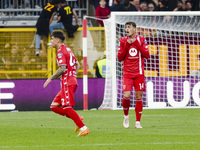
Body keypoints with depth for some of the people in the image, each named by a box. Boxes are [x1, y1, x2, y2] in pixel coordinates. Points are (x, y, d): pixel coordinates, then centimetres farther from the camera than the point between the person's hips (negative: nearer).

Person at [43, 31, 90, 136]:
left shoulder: (61, 51, -11)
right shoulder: (67, 50, 19)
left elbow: (62, 69, -20)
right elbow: (77, 65, 24)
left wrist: (51, 78, -11)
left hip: (67, 83, -10)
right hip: (72, 82, 10)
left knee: (67, 107, -11)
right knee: (54, 106, 9)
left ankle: (84, 128, -13)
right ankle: (78, 119, 4)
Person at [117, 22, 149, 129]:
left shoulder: (141, 40, 3)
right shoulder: (123, 41, 4)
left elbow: (147, 55, -4)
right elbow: (119, 57, -1)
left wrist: (136, 43, -10)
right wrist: (127, 45, -10)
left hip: (139, 74, 0)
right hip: (127, 74, 0)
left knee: (138, 97, -1)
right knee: (126, 96, -14)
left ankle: (138, 122, 7)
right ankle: (126, 116, 12)